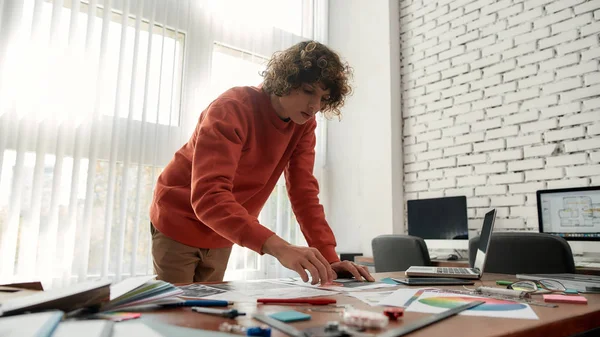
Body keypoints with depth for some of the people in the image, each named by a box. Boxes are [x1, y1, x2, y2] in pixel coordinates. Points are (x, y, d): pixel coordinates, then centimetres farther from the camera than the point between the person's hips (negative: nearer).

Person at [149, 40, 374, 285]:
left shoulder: (304, 125, -10)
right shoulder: (232, 108, -29)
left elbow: (304, 192, -11)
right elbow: (208, 196, -40)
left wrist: (329, 258, -23)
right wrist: (278, 247, -51)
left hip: (221, 234, 5)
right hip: (180, 223, -5)